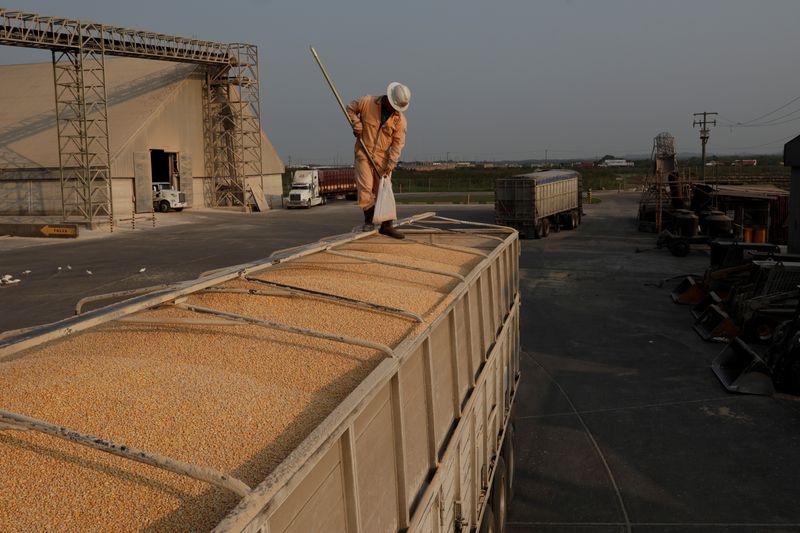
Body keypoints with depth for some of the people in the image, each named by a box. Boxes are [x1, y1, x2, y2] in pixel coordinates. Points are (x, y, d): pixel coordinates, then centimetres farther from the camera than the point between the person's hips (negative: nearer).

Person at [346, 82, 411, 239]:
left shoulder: (400, 119, -6)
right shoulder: (367, 102, -9)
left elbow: (398, 143, -6)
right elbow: (350, 108, 7)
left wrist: (391, 164, -13)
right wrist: (356, 123, -11)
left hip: (382, 156, 2)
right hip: (363, 153, -2)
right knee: (365, 188, -8)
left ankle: (387, 226, 8)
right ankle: (368, 221, 6)